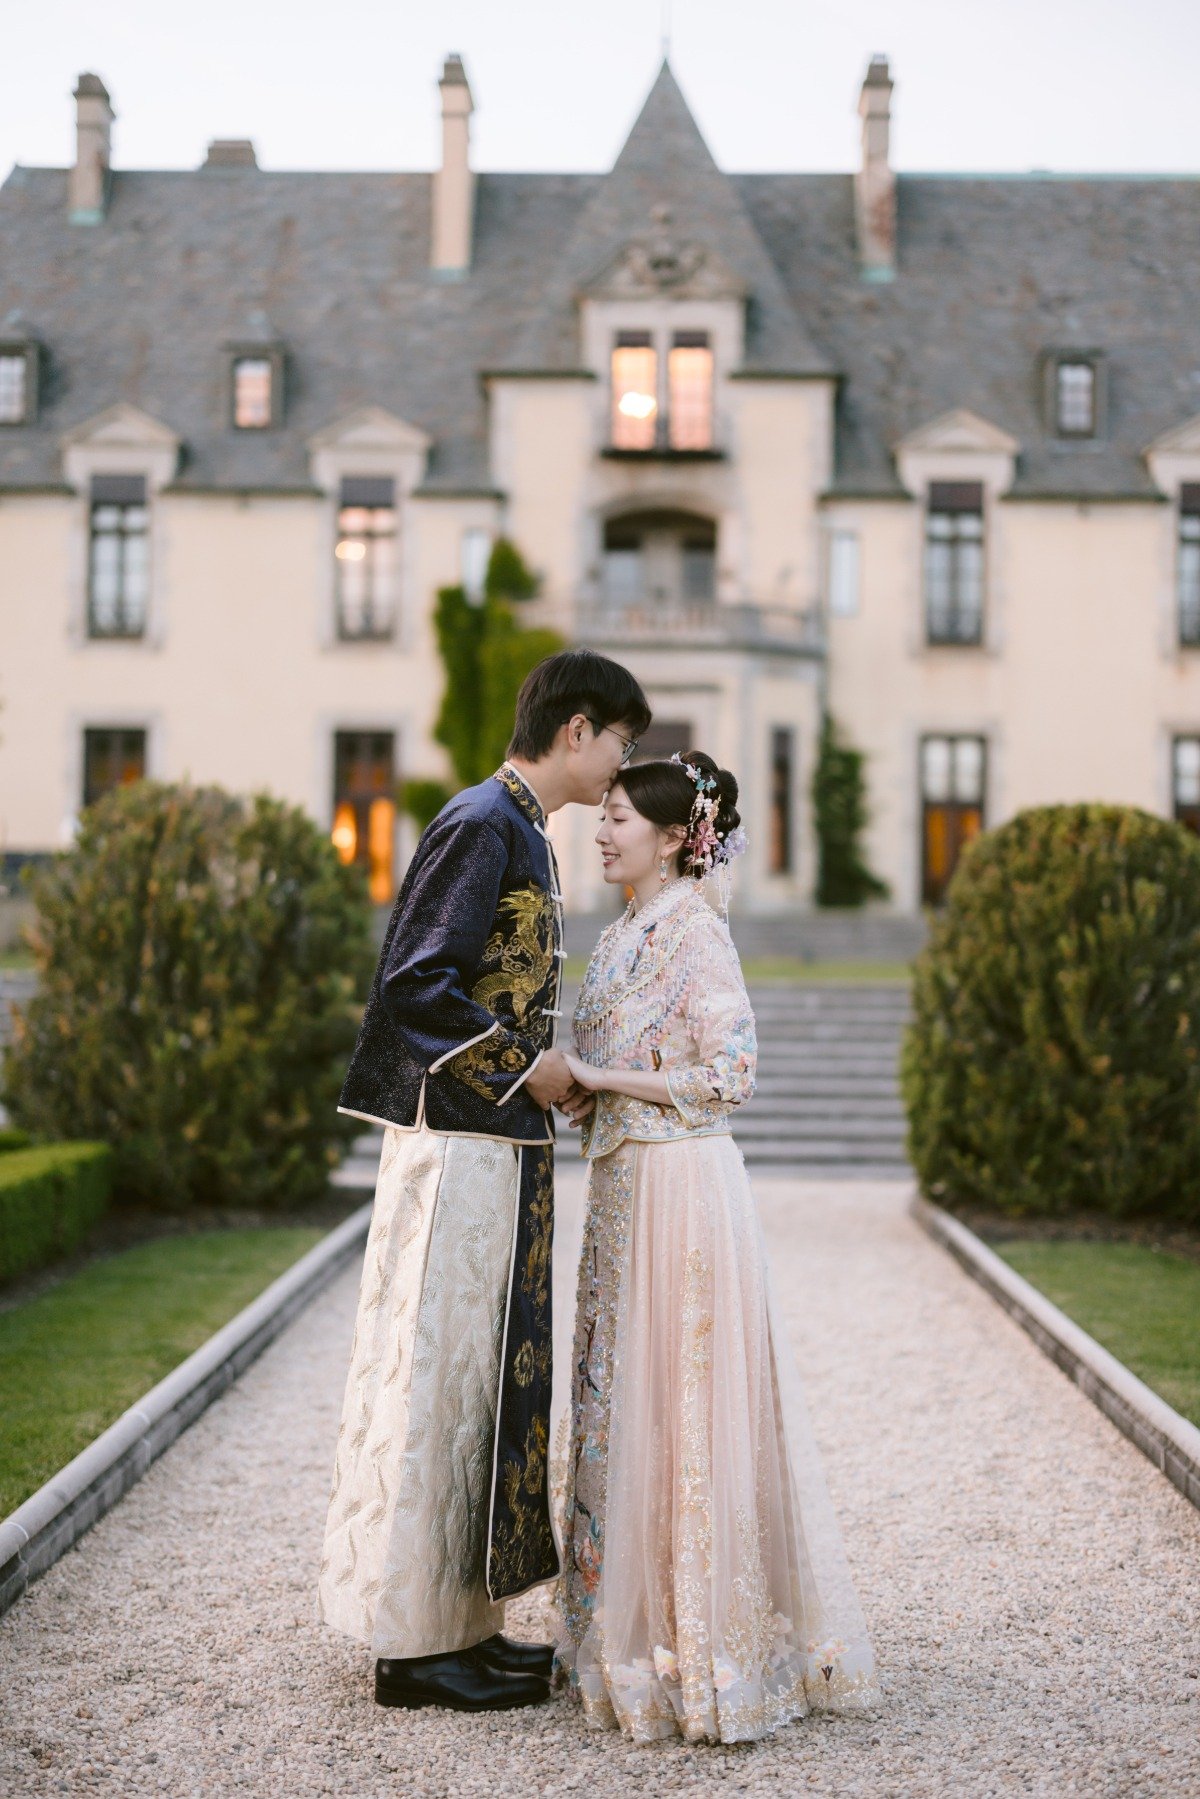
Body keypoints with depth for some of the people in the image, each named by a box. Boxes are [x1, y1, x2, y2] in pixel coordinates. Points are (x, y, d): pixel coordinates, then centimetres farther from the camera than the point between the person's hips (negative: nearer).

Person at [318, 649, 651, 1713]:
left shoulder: (518, 829, 17)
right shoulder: (481, 825, -14)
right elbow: (414, 978, -20)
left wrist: (557, 1070, 10)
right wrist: (526, 1065, -14)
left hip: (501, 1144, 10)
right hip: (460, 1142, -10)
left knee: (491, 1374, 13)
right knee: (439, 1369, -3)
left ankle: (464, 1621, 22)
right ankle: (414, 1639, 6)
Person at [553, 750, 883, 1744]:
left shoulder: (695, 929, -12)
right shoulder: (626, 933, 14)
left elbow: (729, 1072, -18)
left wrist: (596, 1077, -15)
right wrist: (571, 1080, 2)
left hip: (681, 1192, -9)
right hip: (627, 1188, 9)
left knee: (680, 1404, -3)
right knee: (622, 1402, 12)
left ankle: (700, 1643, 7)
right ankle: (632, 1621, 23)